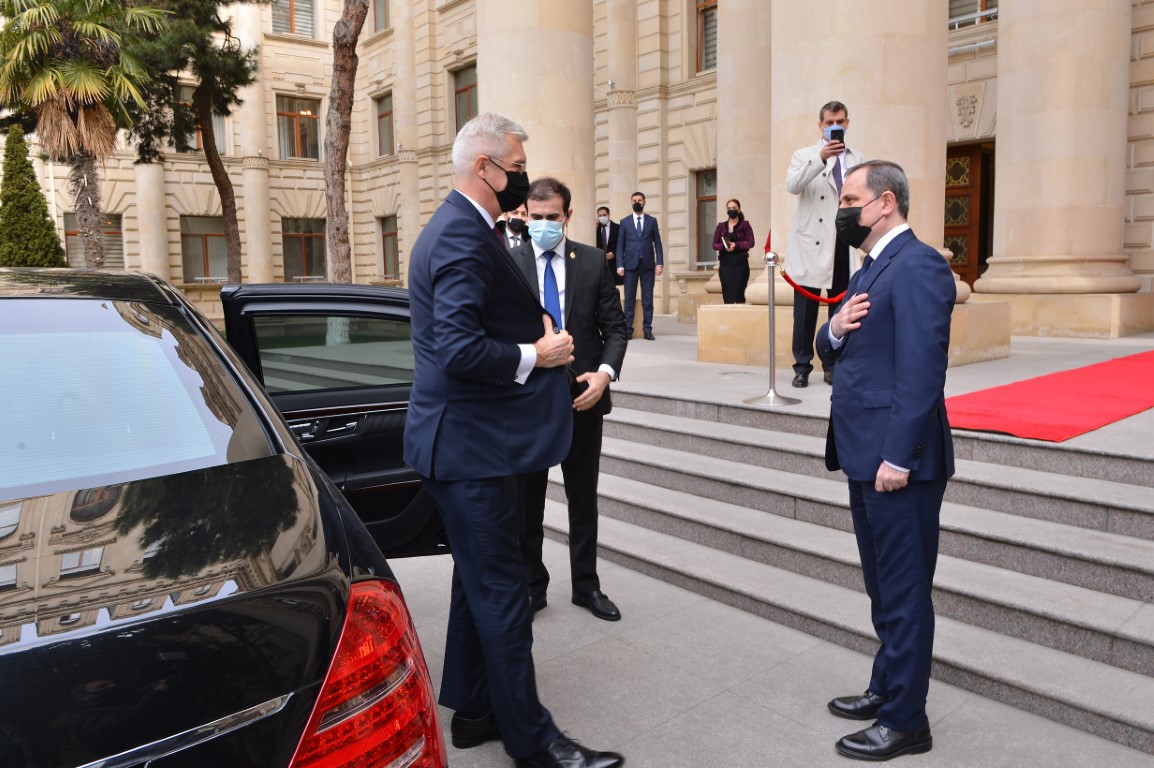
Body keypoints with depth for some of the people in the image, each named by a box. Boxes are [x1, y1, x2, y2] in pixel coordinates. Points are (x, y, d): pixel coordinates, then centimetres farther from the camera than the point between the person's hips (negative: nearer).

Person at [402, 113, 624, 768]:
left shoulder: (457, 227, 15)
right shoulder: (464, 235, -19)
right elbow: (460, 350, -29)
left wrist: (539, 335, 8)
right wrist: (535, 356, -16)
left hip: (470, 439, 11)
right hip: (471, 443, -11)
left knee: (482, 582, 19)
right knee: (502, 590, 0)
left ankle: (474, 710, 34)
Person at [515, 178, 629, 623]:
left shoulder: (594, 262, 2)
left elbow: (615, 327, 2)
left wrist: (605, 372, -13)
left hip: (583, 397, 1)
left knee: (583, 499, 13)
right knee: (527, 502, 11)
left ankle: (586, 586, 28)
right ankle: (531, 587, 27)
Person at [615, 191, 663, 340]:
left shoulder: (652, 221, 10)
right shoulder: (624, 222, 8)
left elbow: (657, 243, 7)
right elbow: (620, 245, 5)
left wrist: (660, 263, -3)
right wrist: (620, 265, -5)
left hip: (648, 265, 1)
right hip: (630, 265, 0)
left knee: (647, 299, 1)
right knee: (629, 299, 0)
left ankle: (647, 329, 5)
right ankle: (628, 329, 4)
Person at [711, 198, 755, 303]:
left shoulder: (745, 225, 4)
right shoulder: (721, 226, 11)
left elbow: (750, 242, -4)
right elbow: (715, 244, 6)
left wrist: (735, 245, -17)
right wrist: (724, 246, -14)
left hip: (740, 262, -2)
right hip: (725, 263, 3)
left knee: (739, 293, -6)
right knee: (727, 294, -1)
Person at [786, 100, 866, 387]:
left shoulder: (857, 160, 16)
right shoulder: (804, 155, 6)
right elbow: (792, 185, -14)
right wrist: (821, 157, -25)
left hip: (846, 243, 3)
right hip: (812, 244, -3)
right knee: (806, 309, -2)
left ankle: (834, 366, 12)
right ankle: (802, 366, 4)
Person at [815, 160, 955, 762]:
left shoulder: (917, 266, -15)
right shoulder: (869, 269, 16)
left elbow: (921, 370, -22)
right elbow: (832, 353, 19)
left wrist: (898, 457, -23)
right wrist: (834, 329, -3)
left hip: (898, 461, -10)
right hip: (865, 455, 10)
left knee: (904, 591, 3)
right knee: (883, 586, 20)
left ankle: (905, 721, 17)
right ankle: (886, 688, 36)